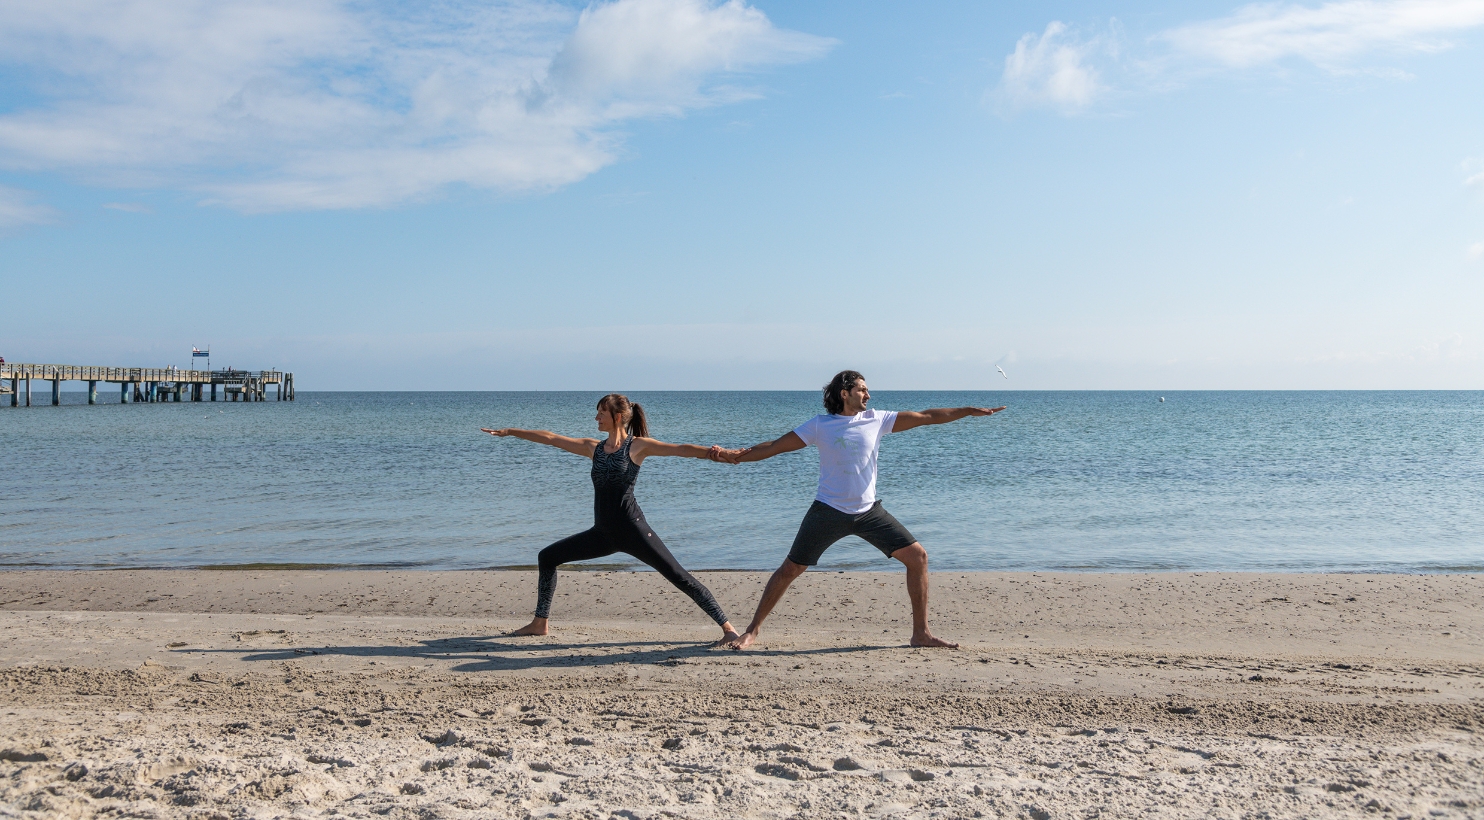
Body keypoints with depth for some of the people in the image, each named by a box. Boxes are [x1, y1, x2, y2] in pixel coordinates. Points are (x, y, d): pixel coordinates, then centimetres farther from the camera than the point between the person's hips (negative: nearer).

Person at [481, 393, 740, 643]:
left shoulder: (638, 446, -4)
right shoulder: (594, 448, 12)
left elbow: (681, 449, -16)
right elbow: (551, 438, 16)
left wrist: (709, 451, -35)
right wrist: (510, 432, 19)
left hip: (632, 528, -7)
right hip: (603, 533, 7)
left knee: (679, 577, -10)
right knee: (548, 557, 11)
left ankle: (727, 627, -5)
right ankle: (539, 623, 22)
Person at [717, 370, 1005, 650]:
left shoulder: (876, 420, 3)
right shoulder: (820, 426, -3)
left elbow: (925, 417, 3)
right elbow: (776, 446, -1)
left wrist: (970, 411, -1)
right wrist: (738, 455, -12)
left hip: (869, 511, 3)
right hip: (829, 511, -3)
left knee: (917, 557, -3)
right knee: (790, 570, -3)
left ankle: (921, 633, 7)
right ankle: (752, 631, 12)